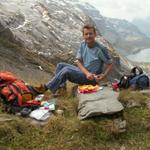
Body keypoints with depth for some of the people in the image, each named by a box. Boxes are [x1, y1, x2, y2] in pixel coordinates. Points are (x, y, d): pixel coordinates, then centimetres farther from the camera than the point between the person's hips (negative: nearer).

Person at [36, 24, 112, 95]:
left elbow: (110, 64, -10)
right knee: (60, 65, -1)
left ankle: (46, 88, -18)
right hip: (83, 71, 7)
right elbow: (78, 61, -3)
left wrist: (103, 75, -27)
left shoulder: (101, 49, -18)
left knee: (66, 70, -24)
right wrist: (87, 73, -20)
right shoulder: (83, 44, -1)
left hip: (92, 78, -7)